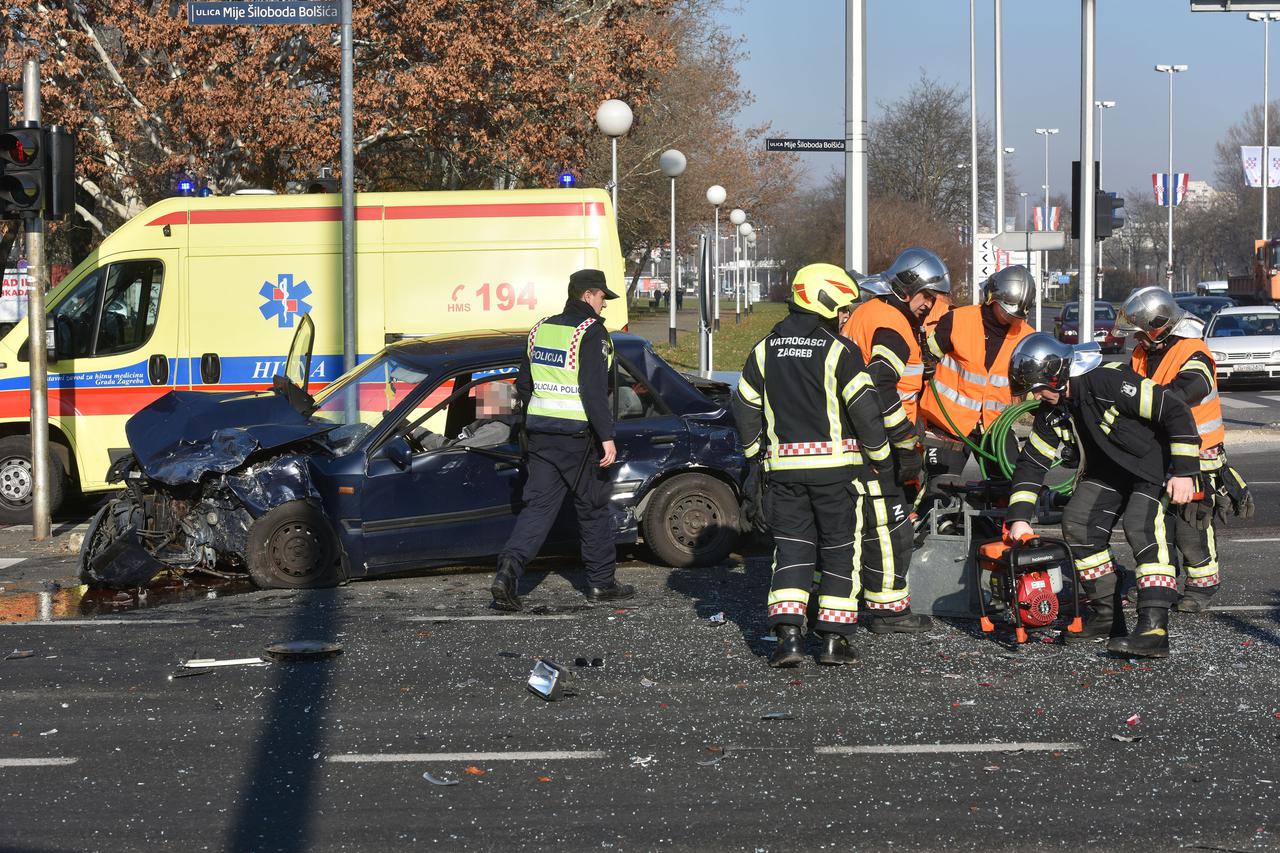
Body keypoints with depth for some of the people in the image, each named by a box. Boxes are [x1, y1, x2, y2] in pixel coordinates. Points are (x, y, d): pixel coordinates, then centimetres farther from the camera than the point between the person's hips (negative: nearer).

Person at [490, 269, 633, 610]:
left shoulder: (541, 329, 11)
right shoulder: (591, 332, -11)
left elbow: (522, 386, 17)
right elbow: (594, 390, -19)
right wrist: (607, 437, -18)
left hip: (540, 432, 6)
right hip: (577, 435, -6)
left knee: (538, 505, 4)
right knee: (592, 507, 8)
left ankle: (509, 569, -15)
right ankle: (601, 582, 18)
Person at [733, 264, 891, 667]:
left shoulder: (766, 349, 7)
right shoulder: (839, 351, -8)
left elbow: (744, 405, 11)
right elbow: (864, 407, -10)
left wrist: (757, 450, 21)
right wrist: (878, 451, 4)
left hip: (783, 466, 4)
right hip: (836, 464, -4)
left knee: (791, 547, 8)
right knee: (839, 548, 6)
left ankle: (788, 634, -6)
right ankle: (834, 638, 5)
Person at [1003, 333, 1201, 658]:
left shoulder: (1109, 382, -30)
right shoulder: (1052, 409, -5)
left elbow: (1176, 411, -28)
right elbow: (1031, 462, 3)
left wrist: (1184, 471, -28)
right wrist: (1019, 518, -5)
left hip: (1154, 461, -8)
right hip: (1107, 470, 8)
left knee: (1141, 526, -27)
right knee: (1077, 525, -2)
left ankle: (1154, 628, -34)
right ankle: (1107, 616, 10)